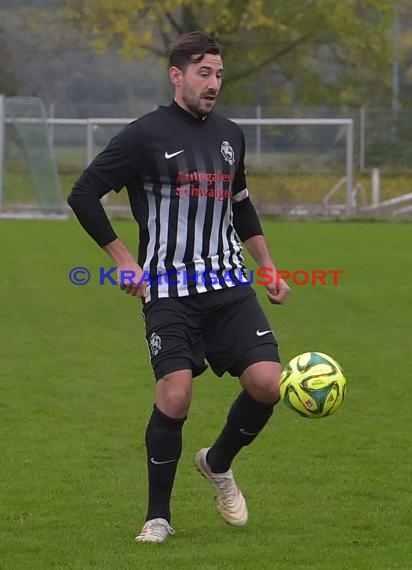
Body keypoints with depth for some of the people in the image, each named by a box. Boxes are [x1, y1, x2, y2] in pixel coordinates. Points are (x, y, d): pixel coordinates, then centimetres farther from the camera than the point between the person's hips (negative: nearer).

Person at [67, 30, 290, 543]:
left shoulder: (229, 136, 13)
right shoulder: (146, 136, -6)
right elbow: (83, 194, -4)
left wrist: (270, 271, 25)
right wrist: (124, 260, -5)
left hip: (229, 287, 5)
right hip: (168, 290, -5)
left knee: (267, 382, -11)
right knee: (175, 394, -17)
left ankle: (218, 463, 19)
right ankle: (158, 517, -1)